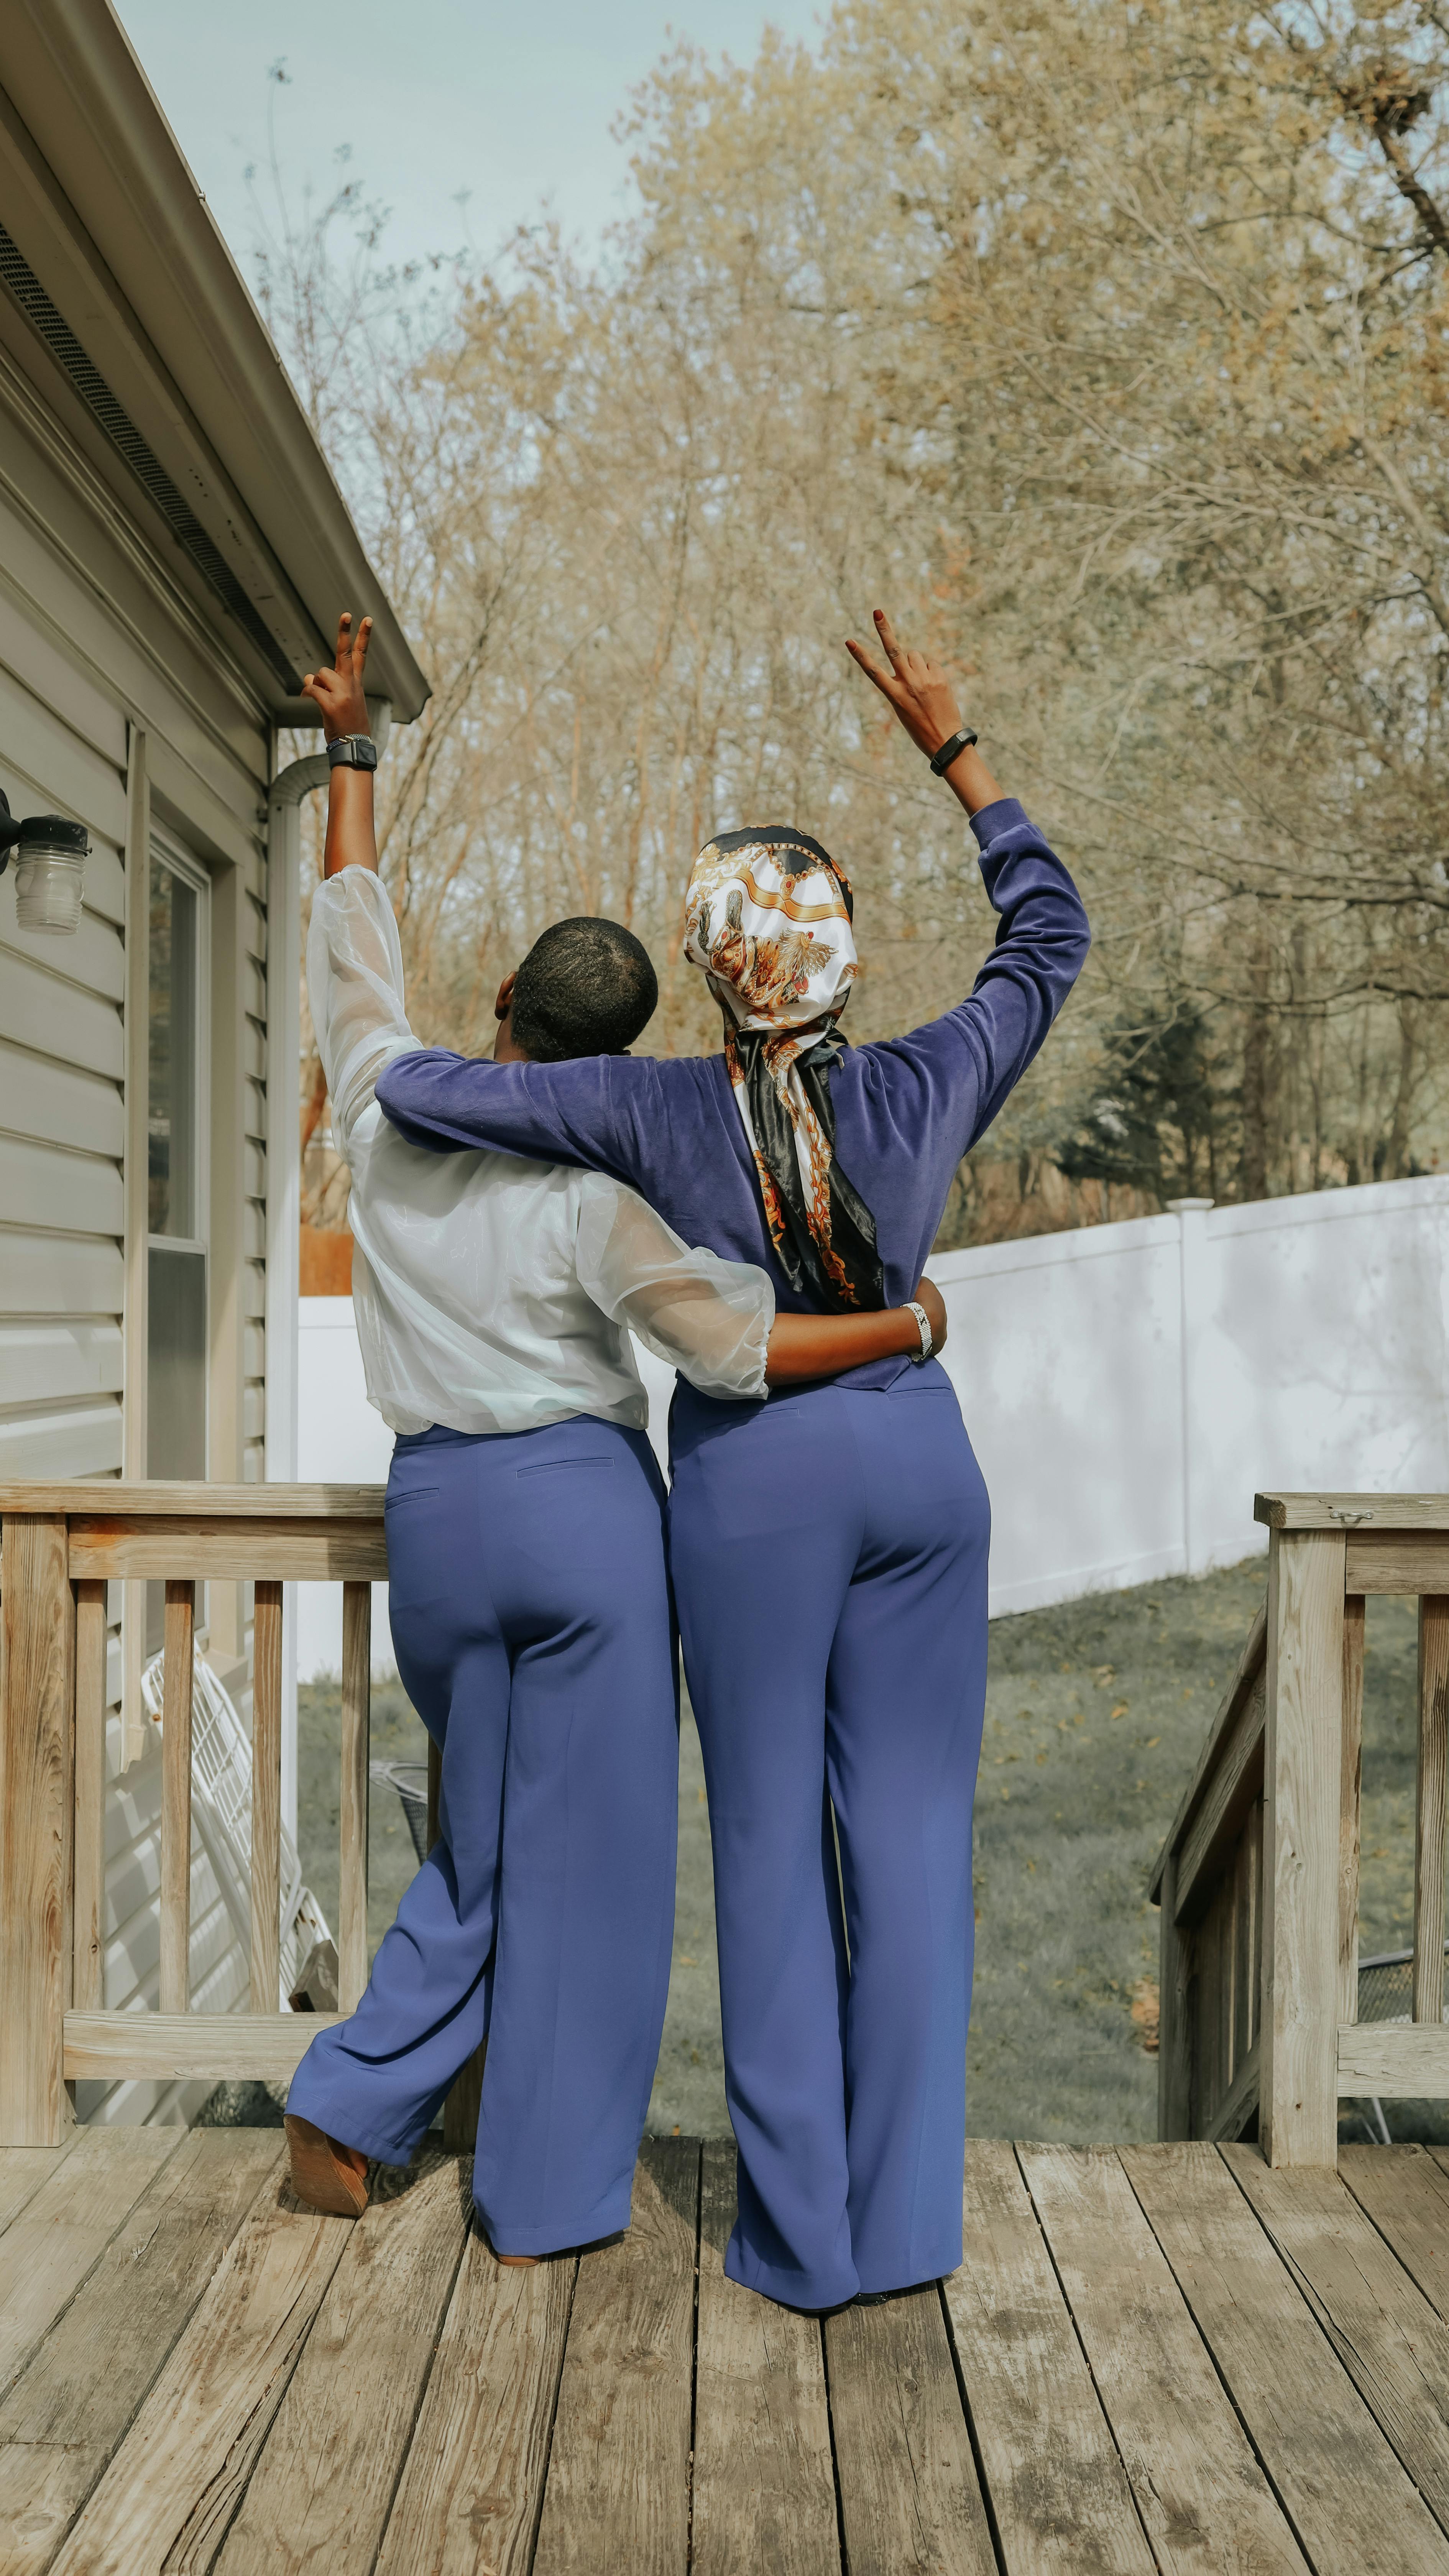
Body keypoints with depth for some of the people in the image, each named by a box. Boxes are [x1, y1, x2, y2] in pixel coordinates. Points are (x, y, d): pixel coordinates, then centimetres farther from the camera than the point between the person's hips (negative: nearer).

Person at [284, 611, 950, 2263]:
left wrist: (349, 748, 24)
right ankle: (543, 2202, 16)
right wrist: (908, 1324, -3)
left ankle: (348, 2106, 17)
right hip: (584, 1504, -5)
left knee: (483, 1839, 22)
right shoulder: (589, 1192, -13)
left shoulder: (386, 1115, -1)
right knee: (587, 1852, 7)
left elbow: (350, 940, 14)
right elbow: (735, 1348, -17)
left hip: (433, 1510, 5)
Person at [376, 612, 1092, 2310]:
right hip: (918, 1464, 2)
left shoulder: (656, 1110, -12)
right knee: (910, 1831, 7)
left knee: (772, 1840, 7)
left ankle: (800, 2235, 14)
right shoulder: (924, 1091, -6)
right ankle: (902, 2218, 15)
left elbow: (414, 1090, -12)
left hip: (753, 1482, -2)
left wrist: (414, 1078, 13)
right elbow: (1053, 936, 9)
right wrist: (950, 750, 9)